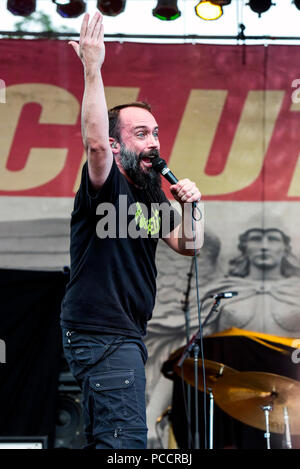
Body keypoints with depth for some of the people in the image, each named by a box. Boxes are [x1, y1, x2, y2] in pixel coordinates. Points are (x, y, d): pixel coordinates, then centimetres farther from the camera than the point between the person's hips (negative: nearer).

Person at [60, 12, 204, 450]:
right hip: (100, 335, -10)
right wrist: (92, 68, -35)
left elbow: (188, 246, 15)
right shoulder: (106, 184, -11)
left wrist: (191, 208, -4)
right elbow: (95, 142, -32)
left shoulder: (152, 195, 14)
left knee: (106, 440, 15)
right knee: (126, 444, -19)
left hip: (126, 335, 10)